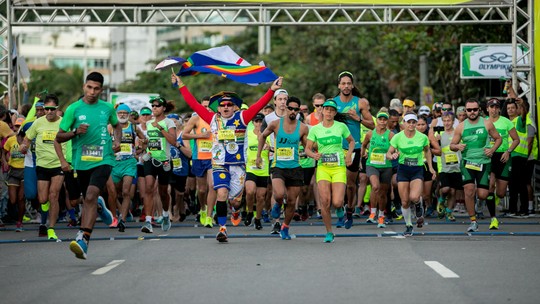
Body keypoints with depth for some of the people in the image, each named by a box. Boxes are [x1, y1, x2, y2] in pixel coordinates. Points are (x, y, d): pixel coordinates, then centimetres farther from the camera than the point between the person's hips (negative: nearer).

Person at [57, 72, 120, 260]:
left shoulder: (107, 108, 5)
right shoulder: (73, 109, -1)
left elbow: (116, 125, 27)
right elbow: (59, 138, 2)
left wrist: (117, 141, 7)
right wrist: (76, 132, -16)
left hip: (103, 160, -2)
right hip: (82, 161, 2)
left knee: (90, 196, -21)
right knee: (88, 199, 14)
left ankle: (83, 239, -28)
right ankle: (99, 206, 53)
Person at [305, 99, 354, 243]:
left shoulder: (341, 126, 3)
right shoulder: (315, 129, 4)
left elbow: (351, 141, 18)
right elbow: (307, 148, 7)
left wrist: (349, 153, 1)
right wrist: (313, 154, -15)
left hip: (339, 168, -1)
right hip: (322, 167, 1)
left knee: (336, 203, -13)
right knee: (325, 201, -12)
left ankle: (340, 207, 27)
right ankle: (329, 232, 4)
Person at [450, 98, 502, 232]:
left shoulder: (487, 124, 1)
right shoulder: (461, 127, 3)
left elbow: (498, 138, 11)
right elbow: (452, 145, 9)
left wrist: (492, 150, -7)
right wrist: (457, 146, -14)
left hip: (484, 162, 0)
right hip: (467, 162, 0)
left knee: (482, 195, -6)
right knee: (469, 189, -18)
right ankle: (473, 221, -7)